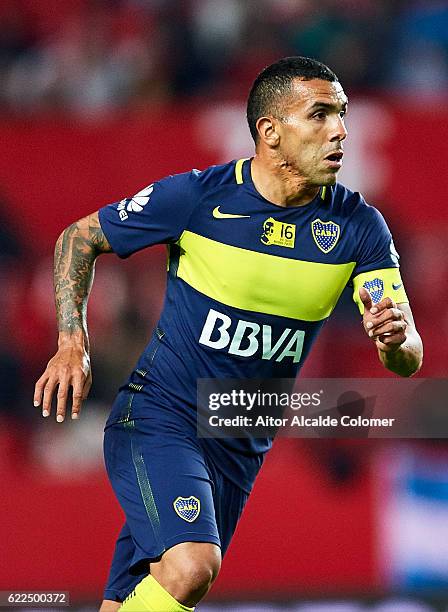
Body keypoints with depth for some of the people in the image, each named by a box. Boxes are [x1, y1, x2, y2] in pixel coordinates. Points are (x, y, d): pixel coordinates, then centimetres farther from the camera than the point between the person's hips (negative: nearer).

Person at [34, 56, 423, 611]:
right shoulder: (197, 196, -13)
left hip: (242, 449, 4)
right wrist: (72, 344, -11)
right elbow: (80, 238, 2)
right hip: (158, 417, -4)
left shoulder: (358, 225, -5)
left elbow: (408, 361, -8)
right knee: (191, 564, -28)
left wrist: (395, 339, -32)